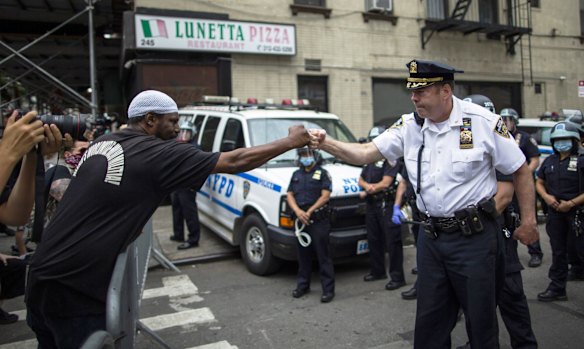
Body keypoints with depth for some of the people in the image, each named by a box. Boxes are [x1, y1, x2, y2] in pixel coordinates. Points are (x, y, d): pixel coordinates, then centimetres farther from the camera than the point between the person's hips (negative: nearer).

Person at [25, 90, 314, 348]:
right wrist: (292, 141, -1)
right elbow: (235, 162, -12)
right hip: (74, 290, -9)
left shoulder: (102, 143, 10)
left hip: (43, 278, 9)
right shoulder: (159, 153, -14)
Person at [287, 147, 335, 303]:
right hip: (300, 220, 5)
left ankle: (328, 289, 1)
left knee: (323, 254, -4)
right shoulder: (296, 174, 18)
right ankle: (302, 285, 24)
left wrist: (309, 211, -14)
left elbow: (325, 196, -7)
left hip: (318, 220, -5)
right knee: (303, 254, 13)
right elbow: (290, 195, 11)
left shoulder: (322, 173, 3)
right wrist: (298, 211, -8)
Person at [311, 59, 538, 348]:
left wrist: (528, 220, -1)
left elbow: (520, 171, -1)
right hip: (431, 236, 4)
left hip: (473, 236, -4)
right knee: (429, 319, 16)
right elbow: (366, 153, -4)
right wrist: (325, 143, -17)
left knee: (480, 316, 11)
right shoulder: (410, 126, 1)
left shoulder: (484, 122, -9)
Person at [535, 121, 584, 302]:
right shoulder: (549, 161, 8)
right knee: (558, 251, 13)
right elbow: (539, 182, 15)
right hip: (555, 212, 5)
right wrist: (546, 196, -3)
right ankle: (557, 288, 23)